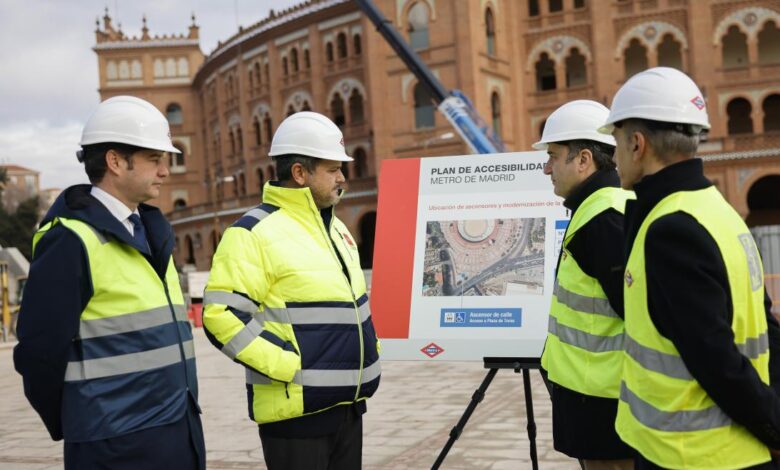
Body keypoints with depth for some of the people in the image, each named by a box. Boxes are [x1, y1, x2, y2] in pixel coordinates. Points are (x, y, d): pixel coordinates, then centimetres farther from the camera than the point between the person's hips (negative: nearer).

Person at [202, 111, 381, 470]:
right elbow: (222, 316, -20)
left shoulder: (335, 228, 15)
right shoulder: (255, 232, -13)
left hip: (348, 405, 8)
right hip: (297, 409, -8)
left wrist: (370, 345, 13)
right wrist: (289, 366, -22)